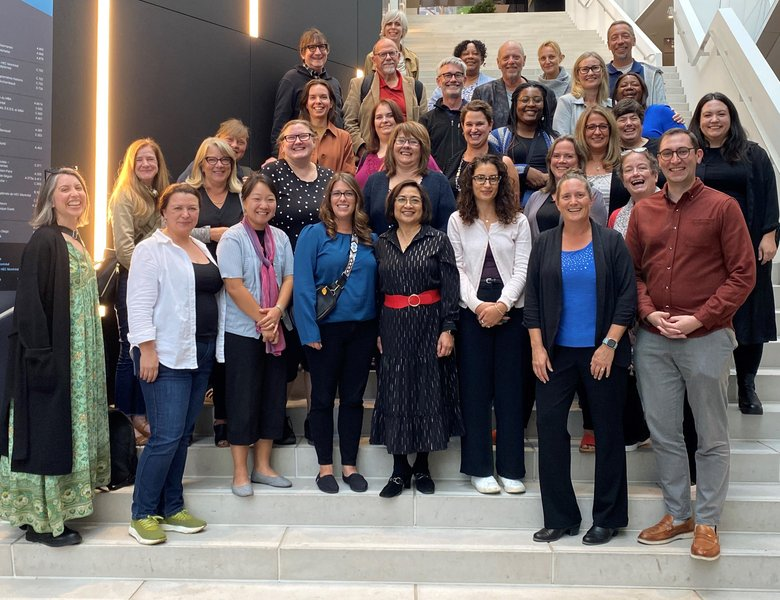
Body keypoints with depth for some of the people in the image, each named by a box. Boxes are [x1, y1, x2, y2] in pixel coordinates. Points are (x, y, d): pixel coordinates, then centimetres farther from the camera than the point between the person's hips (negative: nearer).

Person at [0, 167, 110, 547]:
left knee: (68, 430, 14)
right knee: (46, 434, -1)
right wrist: (41, 356, -23)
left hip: (78, 357, 9)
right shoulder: (44, 242, -13)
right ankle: (41, 522, 10)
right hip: (53, 356, -9)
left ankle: (52, 512, 26)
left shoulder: (75, 244, 13)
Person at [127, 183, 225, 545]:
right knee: (166, 436, -9)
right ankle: (142, 515, 5)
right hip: (166, 355, -7)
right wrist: (147, 351, -19)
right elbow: (140, 305, -13)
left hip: (202, 352, 7)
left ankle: (171, 510, 20)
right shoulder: (151, 250, -6)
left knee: (183, 434, 11)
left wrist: (215, 348, 15)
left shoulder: (202, 249, 16)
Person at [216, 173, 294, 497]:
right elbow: (234, 286, -14)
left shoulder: (280, 237, 9)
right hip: (242, 331, -6)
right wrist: (262, 320, -14)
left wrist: (277, 312, -12)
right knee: (243, 400, 0)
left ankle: (263, 466, 22)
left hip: (275, 331, 6)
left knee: (273, 397, 10)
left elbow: (288, 278, 5)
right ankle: (240, 473, 12)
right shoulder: (233, 238, -8)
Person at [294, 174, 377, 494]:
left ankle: (349, 465, 23)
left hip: (362, 328, 4)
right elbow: (303, 285, -9)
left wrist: (380, 329, 2)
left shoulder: (369, 239, 8)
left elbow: (376, 284, 9)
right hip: (326, 329, -4)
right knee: (323, 398, 7)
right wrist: (310, 330, -15)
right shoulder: (313, 234, -4)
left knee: (354, 397, 11)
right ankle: (325, 466, 20)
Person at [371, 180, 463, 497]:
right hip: (393, 326, 2)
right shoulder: (381, 243, 9)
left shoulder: (438, 240, 0)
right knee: (395, 396, 3)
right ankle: (399, 470, 13)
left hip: (429, 323, -2)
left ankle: (422, 468, 17)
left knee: (428, 393, 3)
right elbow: (376, 290, 9)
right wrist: (377, 331, 5)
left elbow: (450, 287, -4)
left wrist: (448, 329, -11)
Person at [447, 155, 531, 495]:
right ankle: (478, 467, 11)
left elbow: (522, 269, 0)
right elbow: (457, 269, 1)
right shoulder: (457, 221, 7)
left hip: (510, 310, 0)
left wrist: (502, 305, -13)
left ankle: (510, 468, 12)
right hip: (472, 311, 0)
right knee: (475, 386, 3)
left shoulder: (517, 221, 7)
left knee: (510, 387, 3)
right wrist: (478, 305, -11)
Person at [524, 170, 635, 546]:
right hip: (556, 353, 2)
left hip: (603, 353, -2)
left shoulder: (611, 242, 0)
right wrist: (537, 347, -2)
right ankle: (560, 518, 12)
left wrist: (609, 344, -11)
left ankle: (608, 518, 19)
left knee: (608, 431, 5)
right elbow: (532, 299, 6)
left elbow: (627, 296, -3)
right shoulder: (544, 244, 6)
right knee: (549, 426, -1)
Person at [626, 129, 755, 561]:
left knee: (712, 437, 7)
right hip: (653, 339, 4)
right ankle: (677, 515, 27)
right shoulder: (643, 211, 9)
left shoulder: (722, 207, -3)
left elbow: (743, 274, -6)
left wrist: (698, 318, -14)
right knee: (662, 433, 11)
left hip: (706, 338, -4)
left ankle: (707, 522, 21)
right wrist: (650, 313, -5)